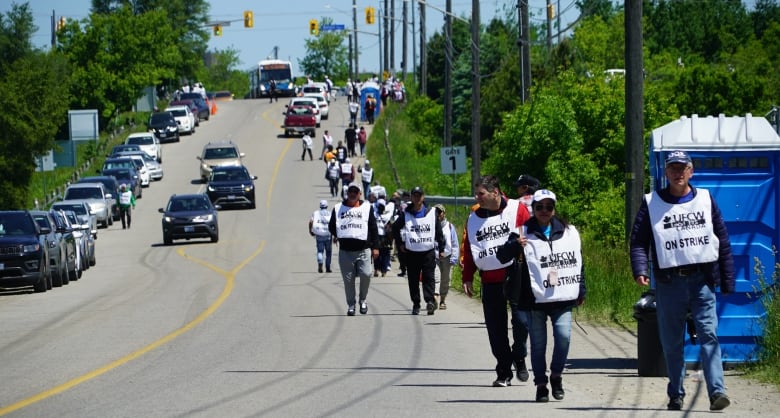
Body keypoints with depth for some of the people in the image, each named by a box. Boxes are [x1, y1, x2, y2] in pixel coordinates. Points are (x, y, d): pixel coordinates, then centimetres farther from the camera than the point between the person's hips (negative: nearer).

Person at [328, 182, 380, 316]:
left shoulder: (367, 207, 10)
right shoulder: (338, 208, 14)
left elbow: (373, 228, 8)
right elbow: (331, 226, 20)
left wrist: (375, 247, 2)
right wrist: (337, 235, 2)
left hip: (363, 250, -1)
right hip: (345, 251, 1)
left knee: (366, 274, -16)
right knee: (348, 279, 2)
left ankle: (362, 299, 7)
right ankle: (351, 305, 14)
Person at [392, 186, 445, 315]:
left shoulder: (431, 213, 5)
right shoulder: (405, 214, 5)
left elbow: (439, 232, 9)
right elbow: (395, 228, 16)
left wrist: (441, 249, 7)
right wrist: (400, 244, 8)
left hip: (428, 251, -1)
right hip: (411, 252, 1)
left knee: (428, 277, -12)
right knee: (413, 279, 4)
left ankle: (430, 301, -21)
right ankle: (416, 304, 12)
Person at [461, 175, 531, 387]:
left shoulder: (517, 210, -1)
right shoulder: (473, 218, 11)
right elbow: (468, 250, 15)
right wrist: (467, 278, 10)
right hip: (490, 280, 4)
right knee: (495, 329, 2)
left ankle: (519, 358, 20)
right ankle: (503, 372, 9)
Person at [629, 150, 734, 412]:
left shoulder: (705, 200, 10)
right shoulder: (652, 204, 7)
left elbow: (723, 242, 12)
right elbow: (638, 242, 3)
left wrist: (727, 281, 8)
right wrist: (640, 270, -16)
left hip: (702, 280, 0)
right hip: (669, 281, 0)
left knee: (709, 335, -12)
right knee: (671, 342, 6)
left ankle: (717, 391, -19)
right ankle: (675, 395, 17)